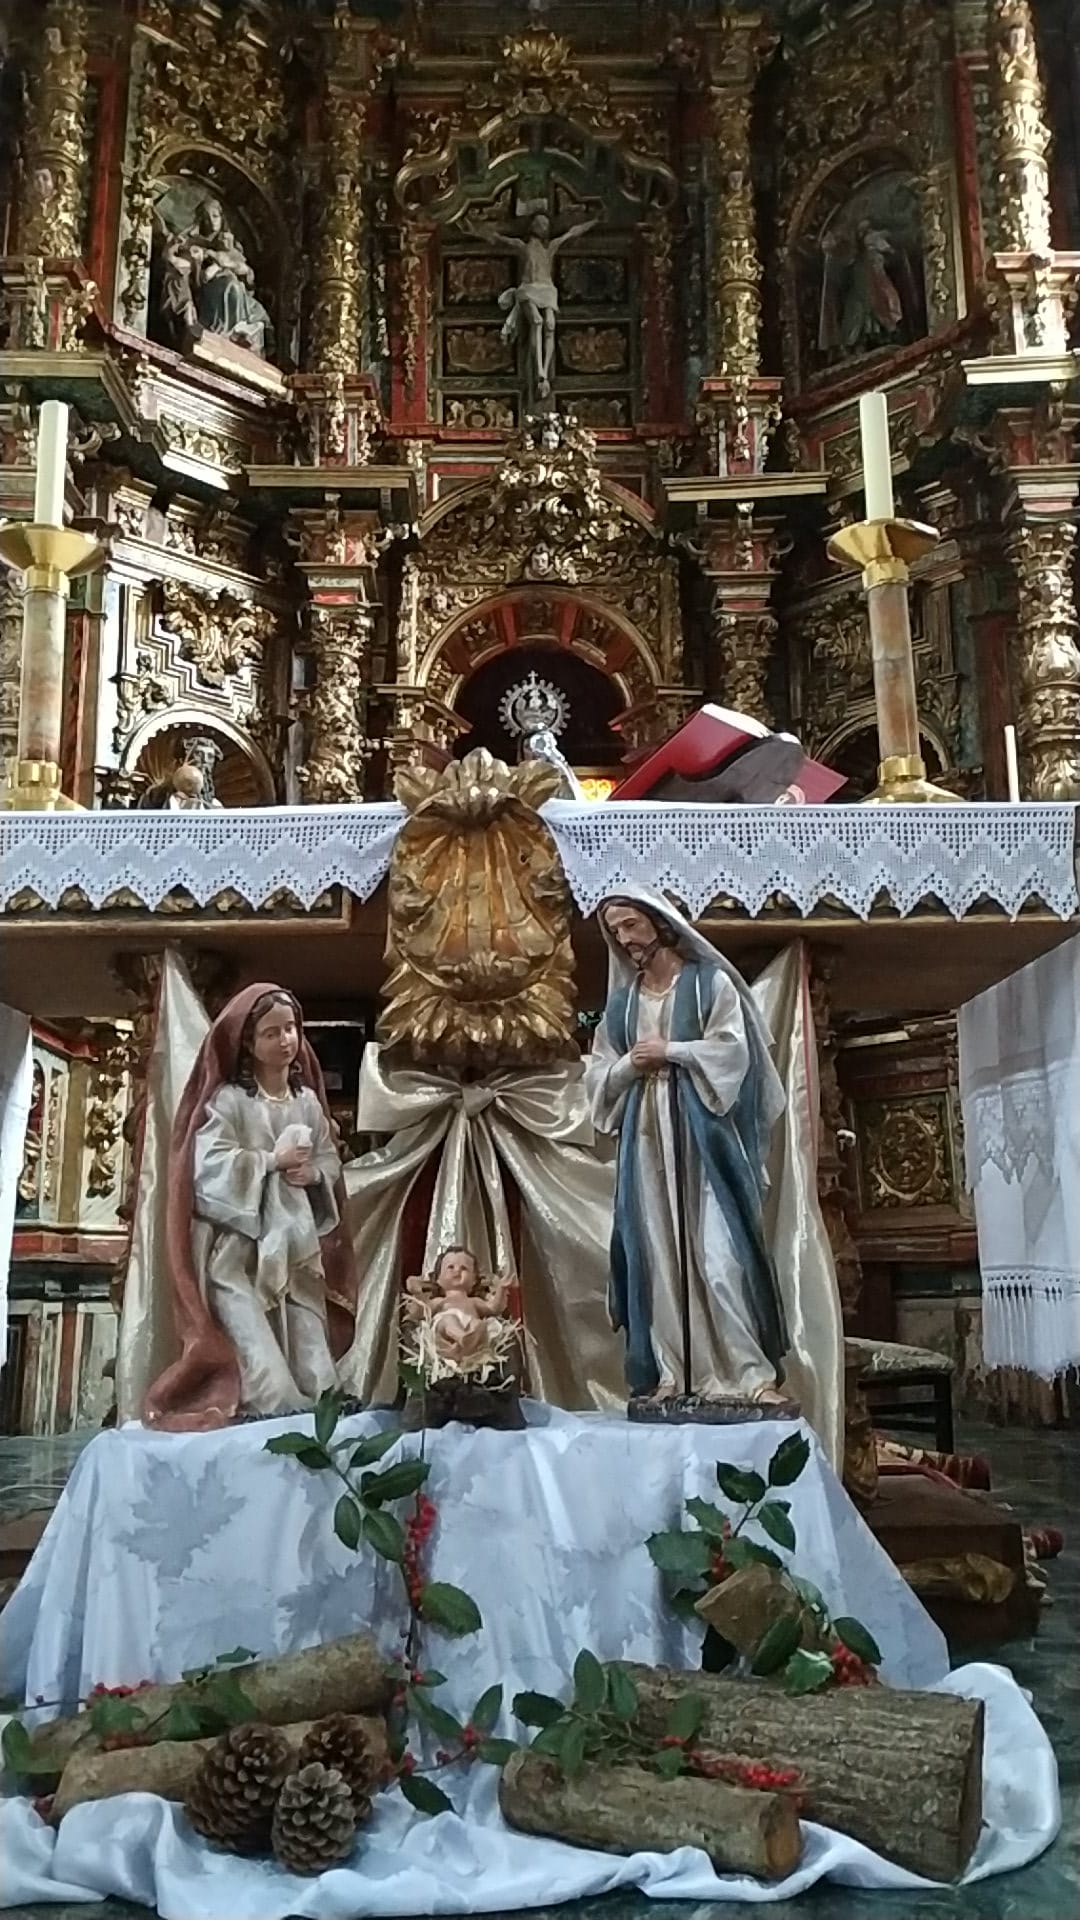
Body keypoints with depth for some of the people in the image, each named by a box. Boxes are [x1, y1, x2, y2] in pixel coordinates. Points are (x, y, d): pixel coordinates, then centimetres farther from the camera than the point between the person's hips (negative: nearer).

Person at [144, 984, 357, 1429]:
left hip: (296, 1250, 6)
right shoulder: (228, 1099, -8)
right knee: (269, 1384, -15)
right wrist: (274, 1160, -14)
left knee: (318, 1379, 2)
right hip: (237, 1254, -6)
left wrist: (312, 1174, -8)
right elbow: (210, 1168, -20)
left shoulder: (308, 1101, 10)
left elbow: (332, 1164, 15)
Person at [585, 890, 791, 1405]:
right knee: (659, 1254, 0)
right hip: (646, 1136, 5)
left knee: (719, 1250, -11)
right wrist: (630, 1064, -5)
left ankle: (752, 1374, -9)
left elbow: (733, 1048, -5)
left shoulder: (709, 982, 6)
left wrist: (670, 1052, -9)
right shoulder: (620, 1001, 18)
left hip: (702, 1131, -4)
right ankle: (675, 1376, 3)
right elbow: (598, 1073, 14)